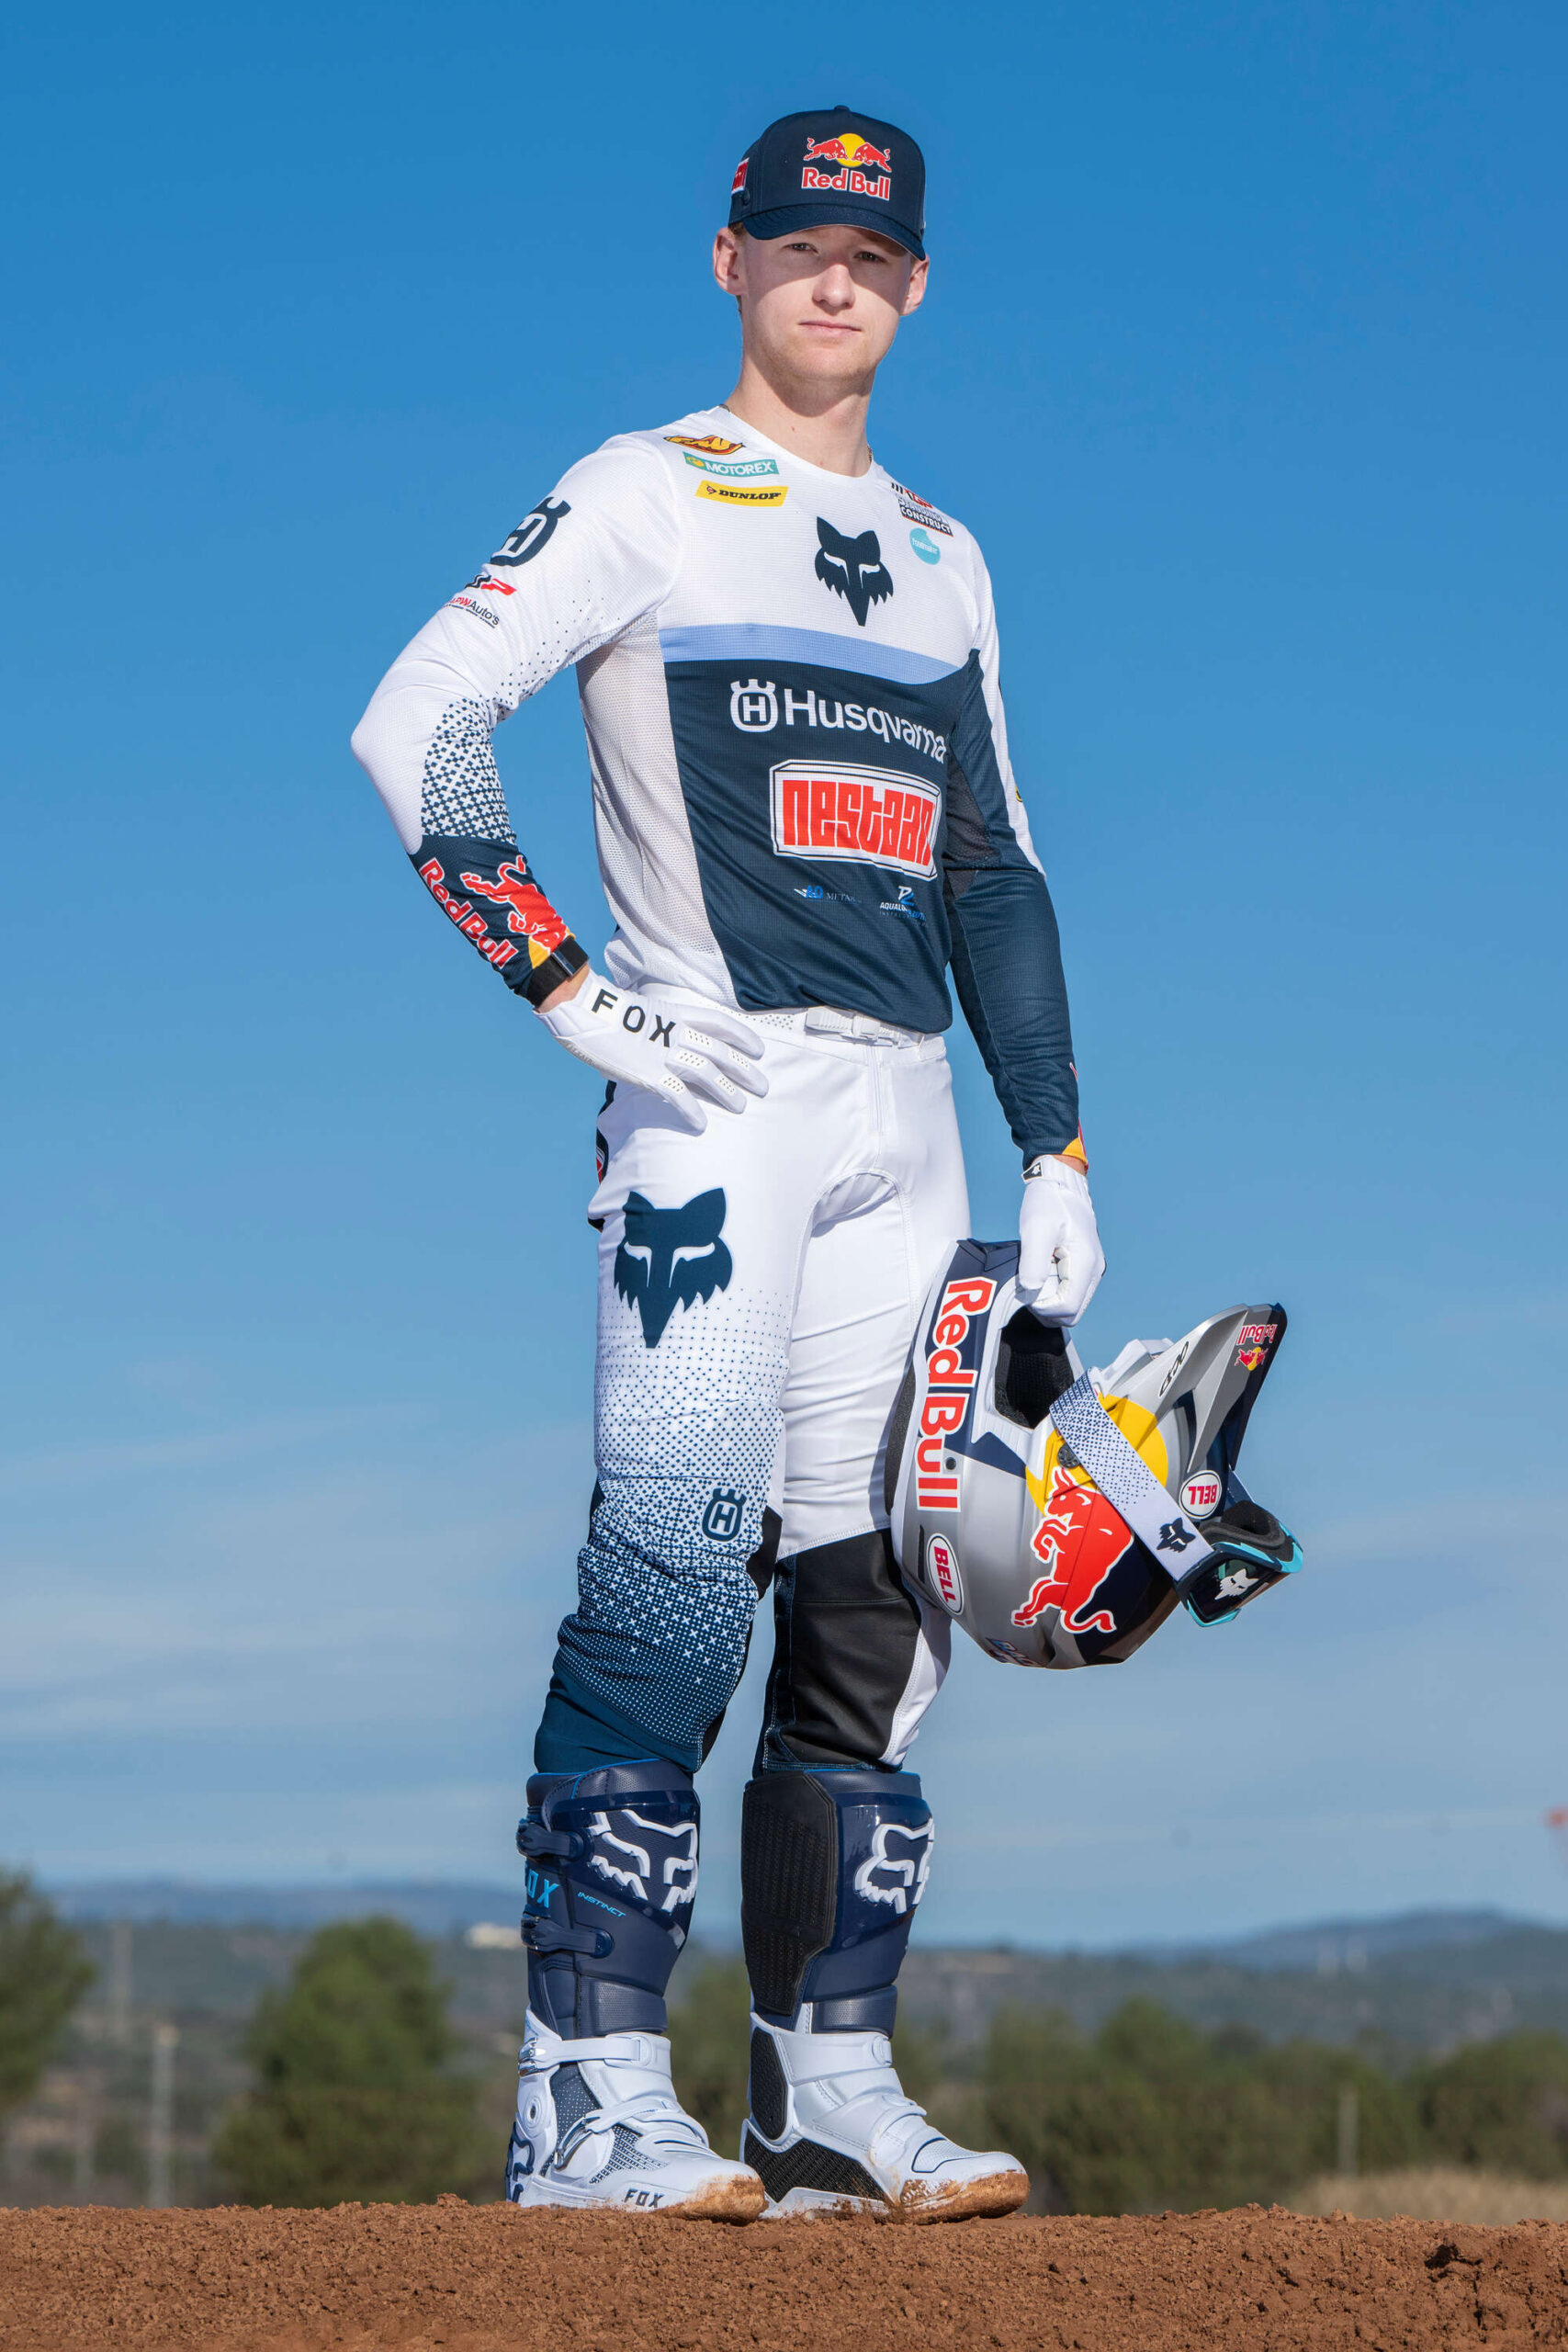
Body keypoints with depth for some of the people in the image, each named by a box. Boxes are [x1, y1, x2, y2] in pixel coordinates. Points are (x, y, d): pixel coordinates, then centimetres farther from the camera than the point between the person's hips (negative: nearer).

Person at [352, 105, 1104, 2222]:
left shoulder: (944, 557, 22)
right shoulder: (643, 497, 2)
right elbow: (413, 730, -8)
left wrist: (1054, 1149, 14)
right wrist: (570, 988, -14)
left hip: (902, 1112, 7)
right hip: (719, 1098, -7)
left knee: (877, 1595, 4)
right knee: (676, 1583, -15)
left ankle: (832, 2098, 9)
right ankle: (592, 2107, -13)